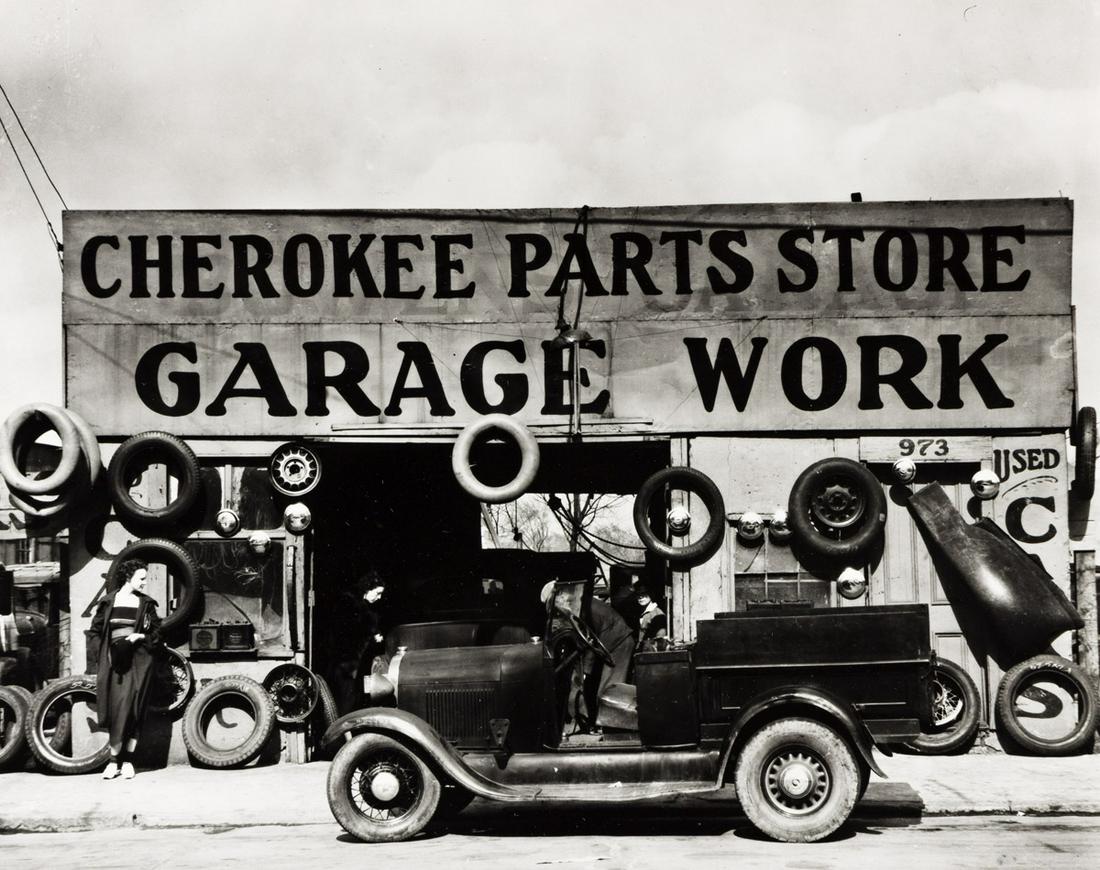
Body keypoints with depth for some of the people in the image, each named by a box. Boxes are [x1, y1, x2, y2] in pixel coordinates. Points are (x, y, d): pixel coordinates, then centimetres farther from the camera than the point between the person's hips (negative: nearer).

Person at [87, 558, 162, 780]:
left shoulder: (146, 603, 7)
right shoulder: (108, 601, 6)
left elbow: (156, 633, 12)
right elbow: (94, 631, 11)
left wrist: (141, 636, -6)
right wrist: (103, 652, -3)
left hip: (137, 661, 0)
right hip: (113, 660, 0)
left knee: (131, 709, -6)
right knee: (113, 709, -3)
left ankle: (126, 760, -1)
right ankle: (115, 760, 5)